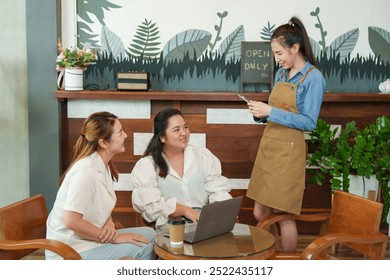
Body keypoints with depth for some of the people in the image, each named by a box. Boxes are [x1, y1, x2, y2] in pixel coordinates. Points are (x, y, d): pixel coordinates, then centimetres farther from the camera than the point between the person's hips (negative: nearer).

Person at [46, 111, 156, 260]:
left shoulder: (103, 165, 3)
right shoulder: (85, 170, -24)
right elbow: (71, 221, -27)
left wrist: (109, 224, -9)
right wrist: (115, 238, -19)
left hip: (86, 238, 9)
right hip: (71, 250, -9)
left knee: (149, 234, 5)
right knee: (143, 248, -17)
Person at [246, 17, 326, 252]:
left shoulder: (313, 78, -10)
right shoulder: (281, 73, 12)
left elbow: (309, 122, -15)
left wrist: (270, 112, -19)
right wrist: (260, 112, -2)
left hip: (288, 152, -7)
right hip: (268, 145, 7)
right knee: (260, 213, 11)